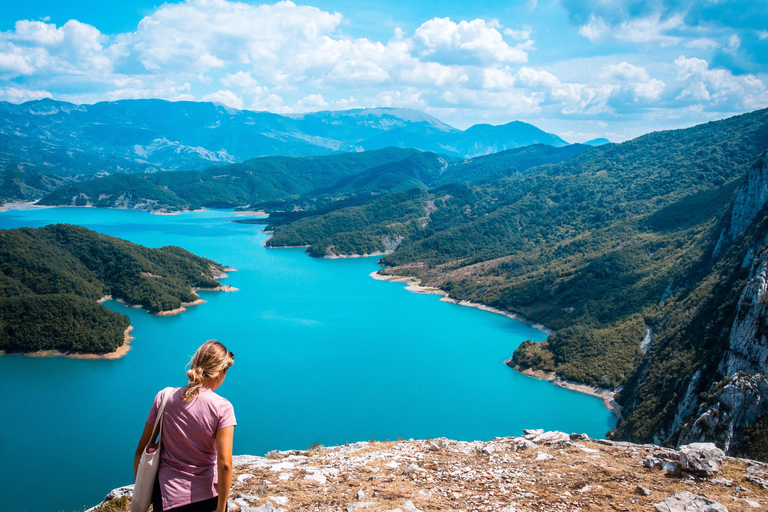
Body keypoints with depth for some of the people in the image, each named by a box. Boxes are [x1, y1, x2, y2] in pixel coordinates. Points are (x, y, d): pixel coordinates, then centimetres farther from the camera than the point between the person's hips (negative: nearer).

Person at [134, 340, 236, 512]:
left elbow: (141, 450, -1)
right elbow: (224, 464, -19)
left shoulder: (164, 397, -6)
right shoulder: (222, 407, -14)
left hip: (168, 498, 2)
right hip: (207, 497, -2)